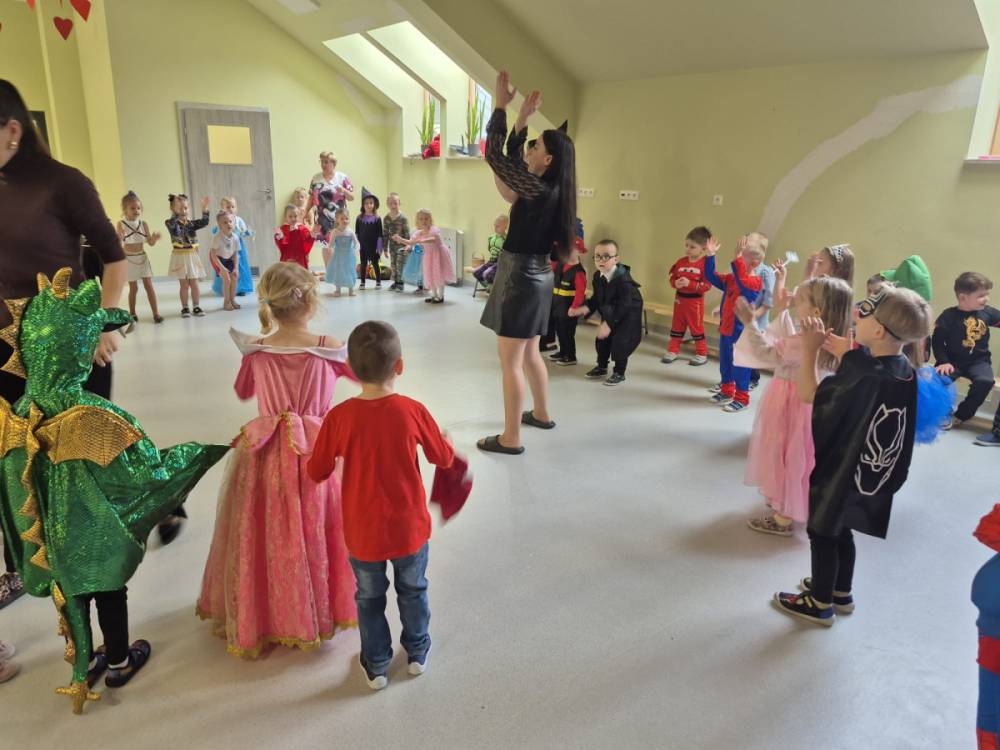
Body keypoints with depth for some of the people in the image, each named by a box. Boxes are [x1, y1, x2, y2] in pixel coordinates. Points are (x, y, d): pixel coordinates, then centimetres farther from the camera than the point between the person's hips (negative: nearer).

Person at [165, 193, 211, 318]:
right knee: (184, 284, 2)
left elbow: (204, 222, -8)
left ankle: (197, 307, 14)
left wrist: (204, 209, -18)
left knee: (194, 283, 6)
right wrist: (176, 212, -43)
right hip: (180, 256, -3)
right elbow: (172, 223, -30)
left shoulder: (192, 223, 6)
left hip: (192, 255, 3)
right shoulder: (171, 223, -6)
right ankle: (185, 308, 12)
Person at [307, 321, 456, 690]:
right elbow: (444, 457, -5)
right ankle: (417, 652, 43)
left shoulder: (339, 417, -19)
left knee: (369, 598, 22)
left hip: (363, 532, 0)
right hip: (409, 527, 0)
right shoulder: (413, 411, -19)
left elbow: (317, 471, -8)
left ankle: (376, 666, 37)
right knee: (413, 590, 25)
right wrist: (441, 437, 16)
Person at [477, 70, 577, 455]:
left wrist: (500, 106, -8)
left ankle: (510, 438, 3)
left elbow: (495, 155, -17)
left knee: (510, 361, -3)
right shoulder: (548, 189, 6)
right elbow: (512, 160, 18)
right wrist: (522, 118, 14)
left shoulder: (537, 188, -19)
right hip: (536, 275, 9)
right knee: (529, 354, 21)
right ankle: (542, 414, 36)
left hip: (521, 276, -9)